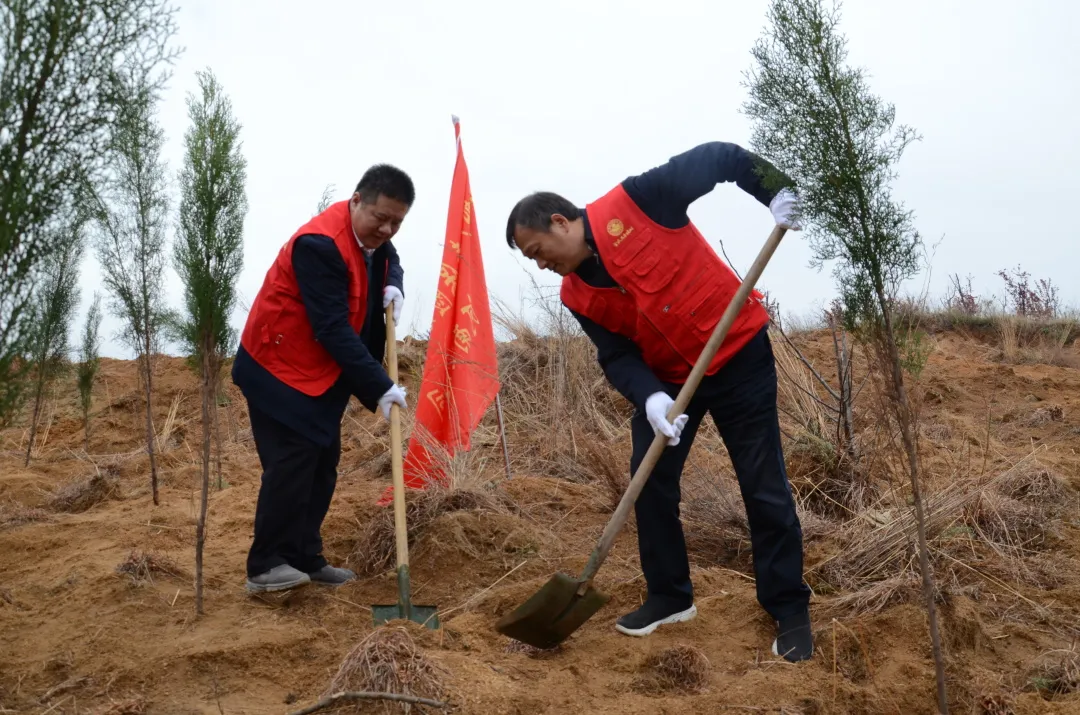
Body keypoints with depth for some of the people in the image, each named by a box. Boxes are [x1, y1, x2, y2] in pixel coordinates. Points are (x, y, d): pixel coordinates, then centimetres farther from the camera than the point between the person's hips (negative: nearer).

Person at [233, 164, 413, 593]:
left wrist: (393, 287, -3)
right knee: (291, 462, -13)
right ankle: (265, 566, -5)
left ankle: (305, 559, 15)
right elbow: (333, 329, -30)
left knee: (322, 464, 7)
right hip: (279, 370, -9)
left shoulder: (373, 236, 1)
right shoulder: (319, 243, -27)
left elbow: (389, 262, 24)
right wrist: (379, 386, -29)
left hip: (322, 373, 9)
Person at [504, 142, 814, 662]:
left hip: (738, 355, -5)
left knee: (764, 488, 0)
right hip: (666, 377, 6)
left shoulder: (636, 202, -19)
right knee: (650, 481, 3)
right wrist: (650, 397, -23)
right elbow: (617, 357, -5)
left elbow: (719, 158, -13)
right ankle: (669, 597, 22)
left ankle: (790, 611, 13)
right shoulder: (577, 296, -2)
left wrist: (777, 192, -23)